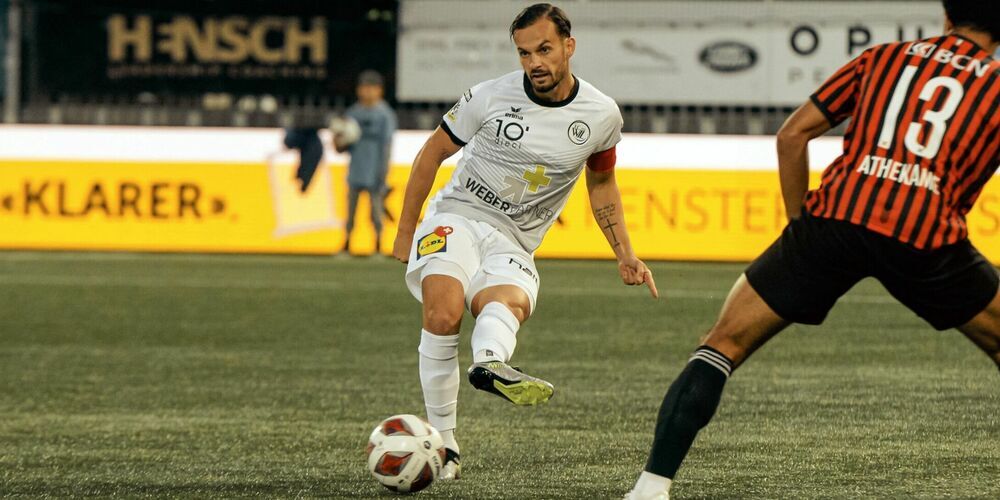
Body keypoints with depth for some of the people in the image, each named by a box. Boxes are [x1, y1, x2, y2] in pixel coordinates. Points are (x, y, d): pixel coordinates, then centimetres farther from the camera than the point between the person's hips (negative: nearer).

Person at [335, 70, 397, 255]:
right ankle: (346, 248, 11)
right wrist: (339, 143, -10)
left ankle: (378, 248, 5)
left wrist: (382, 173, -11)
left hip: (373, 174, -4)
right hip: (355, 172, 4)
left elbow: (386, 145, -6)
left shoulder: (385, 114, -2)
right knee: (350, 211, 6)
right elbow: (343, 147, 13)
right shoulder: (353, 113, 11)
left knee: (376, 211, -2)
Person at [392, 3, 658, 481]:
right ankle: (441, 441, -26)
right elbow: (433, 152, 9)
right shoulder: (490, 97, -6)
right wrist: (405, 231, 12)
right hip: (456, 219, -2)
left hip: (511, 245, 2)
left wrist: (625, 255, 12)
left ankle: (490, 364, -67)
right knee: (444, 312, -31)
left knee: (511, 302, -35)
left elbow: (601, 182, 21)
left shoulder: (601, 115, 1)